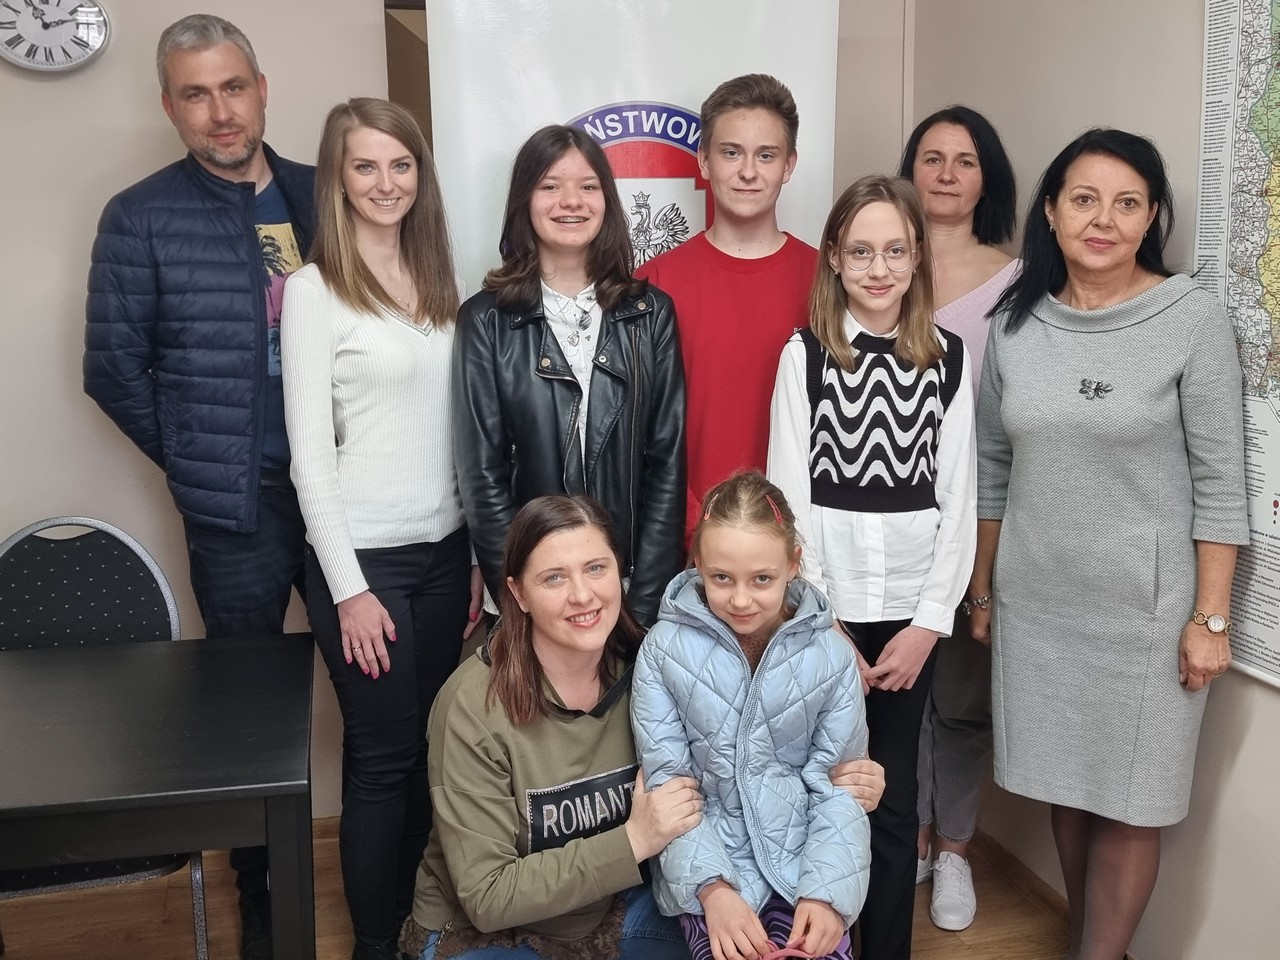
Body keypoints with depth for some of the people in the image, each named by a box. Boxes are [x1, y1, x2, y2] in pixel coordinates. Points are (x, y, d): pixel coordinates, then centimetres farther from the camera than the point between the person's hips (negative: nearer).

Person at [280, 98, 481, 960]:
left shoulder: (439, 277, 9)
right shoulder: (313, 290, -8)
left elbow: (458, 428, 10)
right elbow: (310, 453, -11)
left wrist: (482, 553, 8)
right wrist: (349, 587, -13)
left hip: (445, 548, 5)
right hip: (364, 556, -5)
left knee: (432, 743, 13)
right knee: (384, 756, 5)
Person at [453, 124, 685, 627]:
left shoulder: (651, 313, 1)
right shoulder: (486, 320, -3)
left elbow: (668, 462, -2)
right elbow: (482, 475, -4)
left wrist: (644, 601, -8)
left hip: (634, 584, 1)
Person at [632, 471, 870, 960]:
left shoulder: (831, 654, -5)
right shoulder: (663, 649, -9)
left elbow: (838, 786, -2)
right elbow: (666, 781, -8)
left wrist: (827, 890, -16)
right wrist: (712, 887, -18)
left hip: (804, 857, 2)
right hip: (708, 861, -1)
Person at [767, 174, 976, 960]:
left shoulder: (950, 357, 4)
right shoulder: (805, 353, -2)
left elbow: (958, 498, 2)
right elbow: (789, 496, -4)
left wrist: (930, 621, -5)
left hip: (910, 607, 2)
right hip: (823, 607, -1)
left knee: (893, 800, 9)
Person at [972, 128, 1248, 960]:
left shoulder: (1193, 319, -9)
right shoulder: (1015, 323, 2)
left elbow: (1220, 482, -8)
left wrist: (1210, 618, -10)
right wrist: (981, 588, 12)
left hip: (1144, 610, -4)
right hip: (1035, 602, 4)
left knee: (1127, 804, 8)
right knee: (1066, 785, 16)